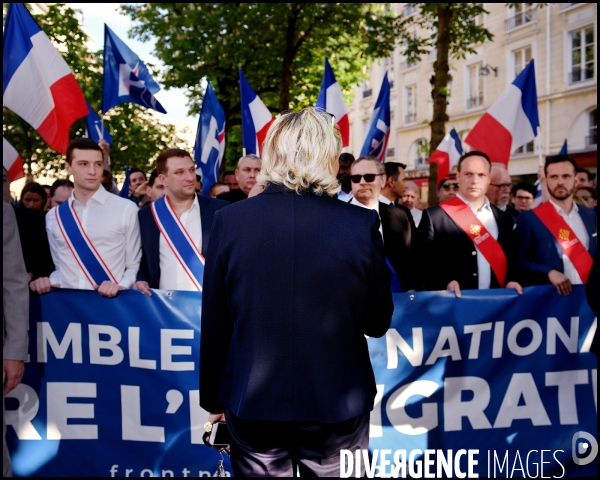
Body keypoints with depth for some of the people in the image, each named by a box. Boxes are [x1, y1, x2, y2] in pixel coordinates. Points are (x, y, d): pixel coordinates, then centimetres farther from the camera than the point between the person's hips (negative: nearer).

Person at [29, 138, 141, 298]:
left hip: (111, 302, -2)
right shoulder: (54, 216, 11)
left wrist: (120, 286, -12)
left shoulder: (126, 209, -1)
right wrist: (50, 282, 2)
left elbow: (134, 265, 4)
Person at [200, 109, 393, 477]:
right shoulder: (361, 224, -11)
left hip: (253, 402, 1)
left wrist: (214, 399, 11)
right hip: (338, 403, -1)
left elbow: (214, 324, -1)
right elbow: (378, 322, -1)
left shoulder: (229, 221, -8)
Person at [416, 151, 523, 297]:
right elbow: (424, 260, -8)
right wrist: (446, 281, -22)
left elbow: (510, 258, 14)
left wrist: (511, 280, -4)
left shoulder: (502, 219, 10)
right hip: (453, 300, -4)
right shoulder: (435, 216, -4)